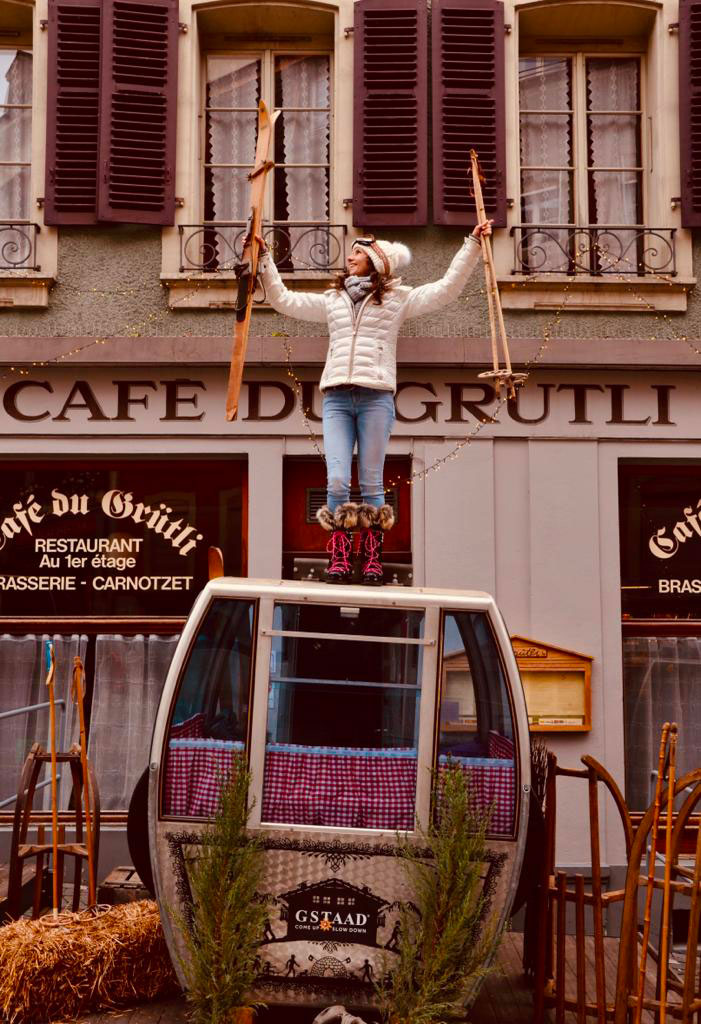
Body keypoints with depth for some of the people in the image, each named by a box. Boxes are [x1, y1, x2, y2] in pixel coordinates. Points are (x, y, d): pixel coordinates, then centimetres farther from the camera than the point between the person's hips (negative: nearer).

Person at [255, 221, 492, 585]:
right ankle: (339, 557, 1)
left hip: (376, 396, -2)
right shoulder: (331, 300, 24)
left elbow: (448, 286, 10)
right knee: (337, 482, -10)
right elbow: (283, 299, 26)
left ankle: (371, 557, 8)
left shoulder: (397, 297, 14)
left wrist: (472, 244, 6)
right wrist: (264, 258, 21)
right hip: (336, 396, 2)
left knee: (371, 483, -1)